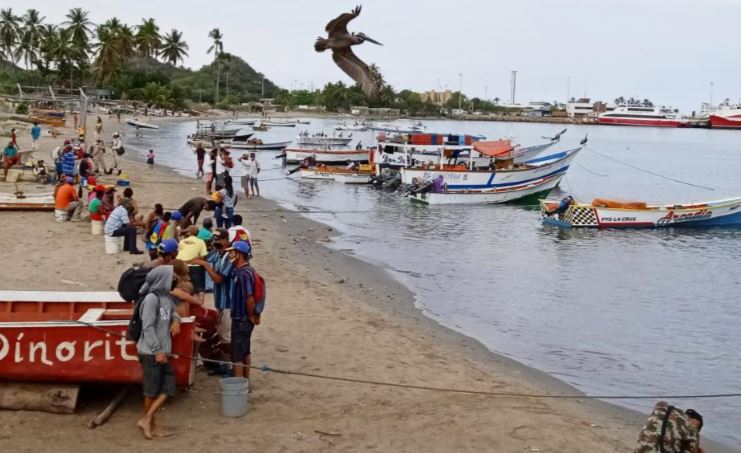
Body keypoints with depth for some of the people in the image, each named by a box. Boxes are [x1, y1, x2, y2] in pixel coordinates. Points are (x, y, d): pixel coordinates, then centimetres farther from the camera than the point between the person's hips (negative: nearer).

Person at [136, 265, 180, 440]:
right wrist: (157, 351, -20)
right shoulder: (151, 299, -17)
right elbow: (148, 327, -19)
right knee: (152, 390, 2)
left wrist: (176, 320, 3)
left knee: (168, 387, 8)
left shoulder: (167, 297, 9)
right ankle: (150, 425, 15)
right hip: (151, 353, -8)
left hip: (162, 351, 9)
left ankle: (147, 420, 16)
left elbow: (173, 312, 27)